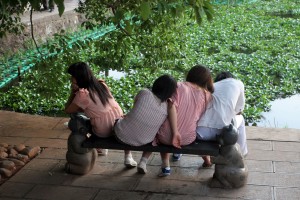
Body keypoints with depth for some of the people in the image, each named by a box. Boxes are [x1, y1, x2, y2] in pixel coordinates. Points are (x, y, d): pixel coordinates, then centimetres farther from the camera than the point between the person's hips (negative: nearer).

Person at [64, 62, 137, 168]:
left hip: (103, 132, -4)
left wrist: (73, 92, 0)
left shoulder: (83, 94, -17)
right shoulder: (101, 84, 2)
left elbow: (68, 110, -4)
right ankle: (128, 157, 31)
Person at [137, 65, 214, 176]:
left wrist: (175, 133, -17)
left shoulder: (178, 87, -6)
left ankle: (144, 160, 18)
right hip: (188, 139, 2)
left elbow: (172, 107, -18)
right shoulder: (207, 96, -1)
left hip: (166, 136, -2)